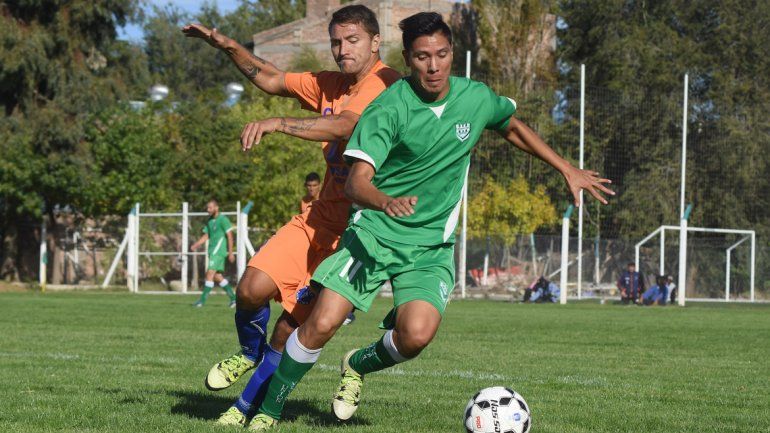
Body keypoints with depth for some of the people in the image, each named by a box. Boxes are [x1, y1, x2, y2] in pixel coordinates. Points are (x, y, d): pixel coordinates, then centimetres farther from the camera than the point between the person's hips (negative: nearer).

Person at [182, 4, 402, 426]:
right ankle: (250, 353, 18)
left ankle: (247, 408, 13)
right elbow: (272, 80, 23)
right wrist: (230, 47, 10)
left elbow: (344, 126, -30)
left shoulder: (388, 86, -14)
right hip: (319, 218, 6)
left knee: (289, 331, -5)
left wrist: (277, 123, -37)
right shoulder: (331, 84, 12)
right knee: (252, 288, -13)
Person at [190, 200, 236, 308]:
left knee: (210, 274, -12)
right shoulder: (209, 221, 16)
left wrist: (230, 253, -14)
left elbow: (229, 236, -10)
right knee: (217, 276, 8)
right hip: (212, 251, 9)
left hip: (219, 251, -9)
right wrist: (195, 245, 1)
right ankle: (233, 298, 15)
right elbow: (206, 236, 17)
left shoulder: (223, 220, -8)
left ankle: (202, 300, -12)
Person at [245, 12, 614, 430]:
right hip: (373, 233, -2)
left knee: (416, 335, -22)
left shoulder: (476, 99, -2)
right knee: (321, 323, -15)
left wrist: (567, 169, 21)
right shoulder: (389, 109, -15)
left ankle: (359, 365, 12)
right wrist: (386, 202, -46)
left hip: (431, 246, 3)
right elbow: (356, 181, -24)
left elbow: (513, 127, 22)